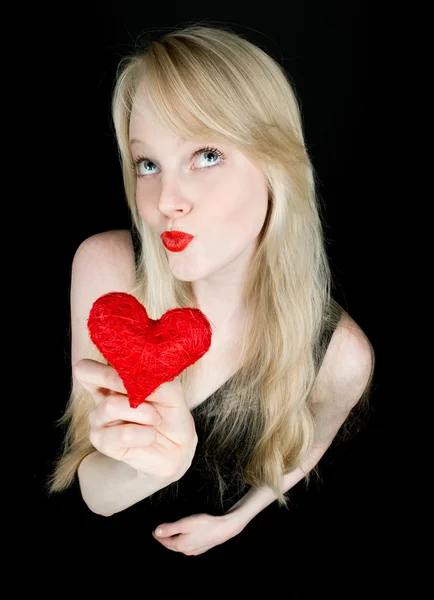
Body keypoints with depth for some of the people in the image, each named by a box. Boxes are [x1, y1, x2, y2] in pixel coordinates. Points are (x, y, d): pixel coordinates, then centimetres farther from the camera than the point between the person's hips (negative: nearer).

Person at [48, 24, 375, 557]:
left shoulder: (339, 354, -25)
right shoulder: (105, 266, -24)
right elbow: (94, 492, -20)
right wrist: (151, 465, -38)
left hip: (223, 548, -1)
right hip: (103, 535, 2)